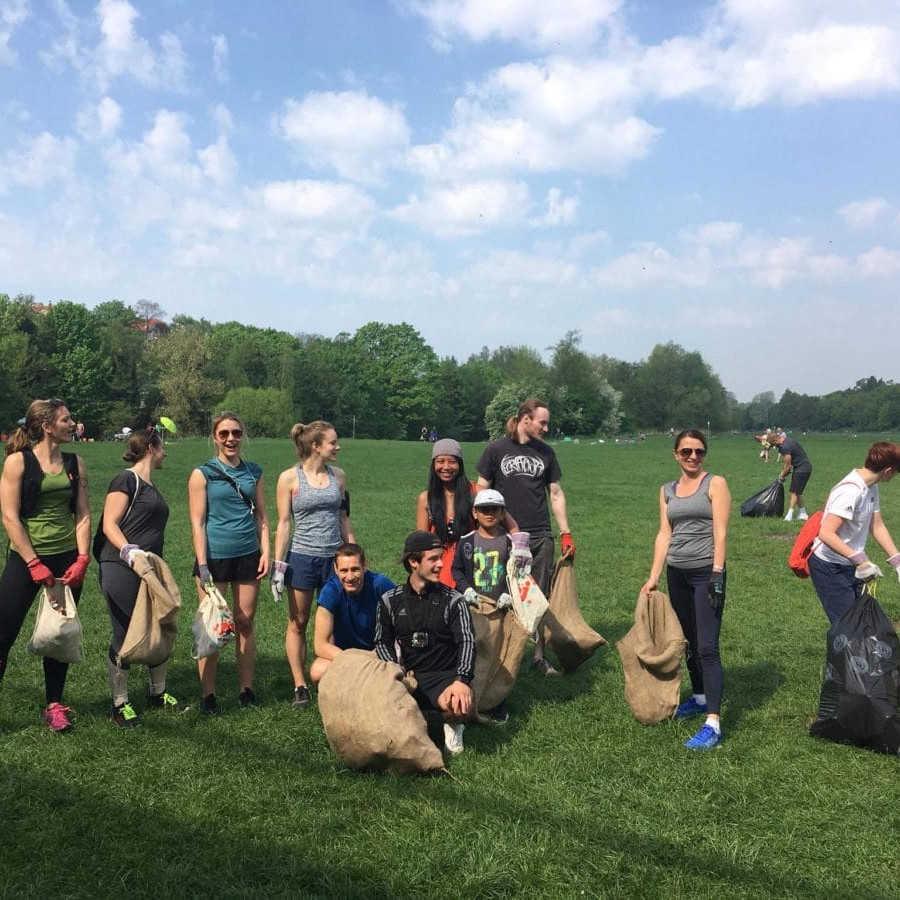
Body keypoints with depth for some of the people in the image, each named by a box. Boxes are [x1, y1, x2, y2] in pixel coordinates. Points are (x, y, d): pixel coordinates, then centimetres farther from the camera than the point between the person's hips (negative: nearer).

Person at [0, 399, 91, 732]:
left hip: (67, 559, 4)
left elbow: (83, 514, 5)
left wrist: (82, 559, -5)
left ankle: (54, 705, 22)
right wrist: (34, 564, -14)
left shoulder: (75, 464, 5)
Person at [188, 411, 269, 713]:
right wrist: (202, 566, -11)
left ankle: (246, 689, 19)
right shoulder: (202, 474, -2)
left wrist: (265, 552, 2)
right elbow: (197, 523, -5)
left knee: (245, 623, 8)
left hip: (247, 556, 3)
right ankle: (207, 695, 12)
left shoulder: (253, 472, 9)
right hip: (214, 557, -3)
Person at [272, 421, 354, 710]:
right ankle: (300, 687, 16)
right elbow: (283, 523, -3)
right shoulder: (290, 478, -5)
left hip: (334, 558, 3)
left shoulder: (338, 475, 6)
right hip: (302, 558, -3)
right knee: (298, 623, 6)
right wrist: (278, 564, -6)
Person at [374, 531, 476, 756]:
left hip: (445, 675, -2)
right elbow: (382, 642, 9)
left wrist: (462, 680, -27)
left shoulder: (452, 600, 0)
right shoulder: (391, 601, 7)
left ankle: (452, 724, 5)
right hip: (408, 675, 2)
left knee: (460, 705, -35)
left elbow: (467, 641, -10)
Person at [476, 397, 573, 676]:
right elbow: (481, 493, 1)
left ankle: (539, 655, 13)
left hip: (541, 537, 3)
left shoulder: (545, 452, 9)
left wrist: (566, 534, 8)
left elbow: (556, 494, 13)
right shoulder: (496, 450, -1)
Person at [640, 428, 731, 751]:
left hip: (706, 571, -6)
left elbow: (720, 532, -9)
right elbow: (664, 535, 8)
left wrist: (716, 573, -17)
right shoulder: (667, 490, 12)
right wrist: (654, 576, 1)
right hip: (676, 573, 6)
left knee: (707, 647, -12)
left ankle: (713, 724, -14)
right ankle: (700, 698, 34)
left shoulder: (715, 484, -3)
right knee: (688, 642, 16)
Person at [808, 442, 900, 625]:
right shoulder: (850, 491, -26)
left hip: (850, 566, 9)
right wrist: (860, 559, -36)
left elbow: (877, 526, 11)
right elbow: (826, 534, -32)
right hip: (829, 568, -9)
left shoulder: (871, 486, 3)